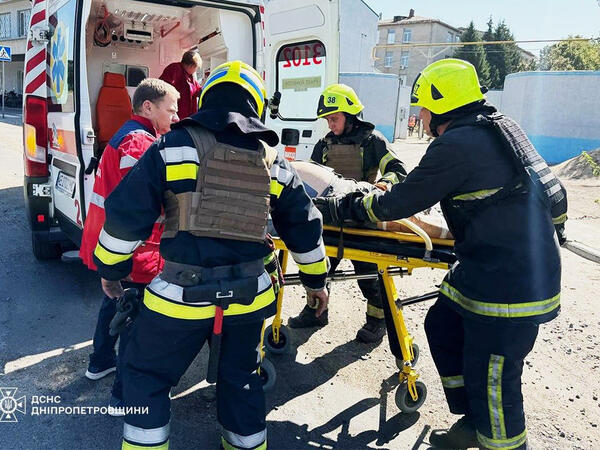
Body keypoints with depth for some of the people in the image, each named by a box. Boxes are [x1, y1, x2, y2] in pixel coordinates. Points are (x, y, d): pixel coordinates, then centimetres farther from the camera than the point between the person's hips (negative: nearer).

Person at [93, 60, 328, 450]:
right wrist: (316, 279, 27)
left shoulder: (174, 147, -4)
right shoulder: (274, 163, 7)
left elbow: (126, 215, -5)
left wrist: (111, 268, 10)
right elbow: (304, 228, 13)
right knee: (241, 378, 25)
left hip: (182, 295, -3)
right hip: (249, 296, 4)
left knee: (146, 376, 19)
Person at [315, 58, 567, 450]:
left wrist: (339, 206, 3)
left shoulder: (455, 145, -18)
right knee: (442, 325, 20)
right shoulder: (503, 127, 10)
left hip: (510, 285, -10)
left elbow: (397, 204, -11)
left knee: (490, 379, 1)